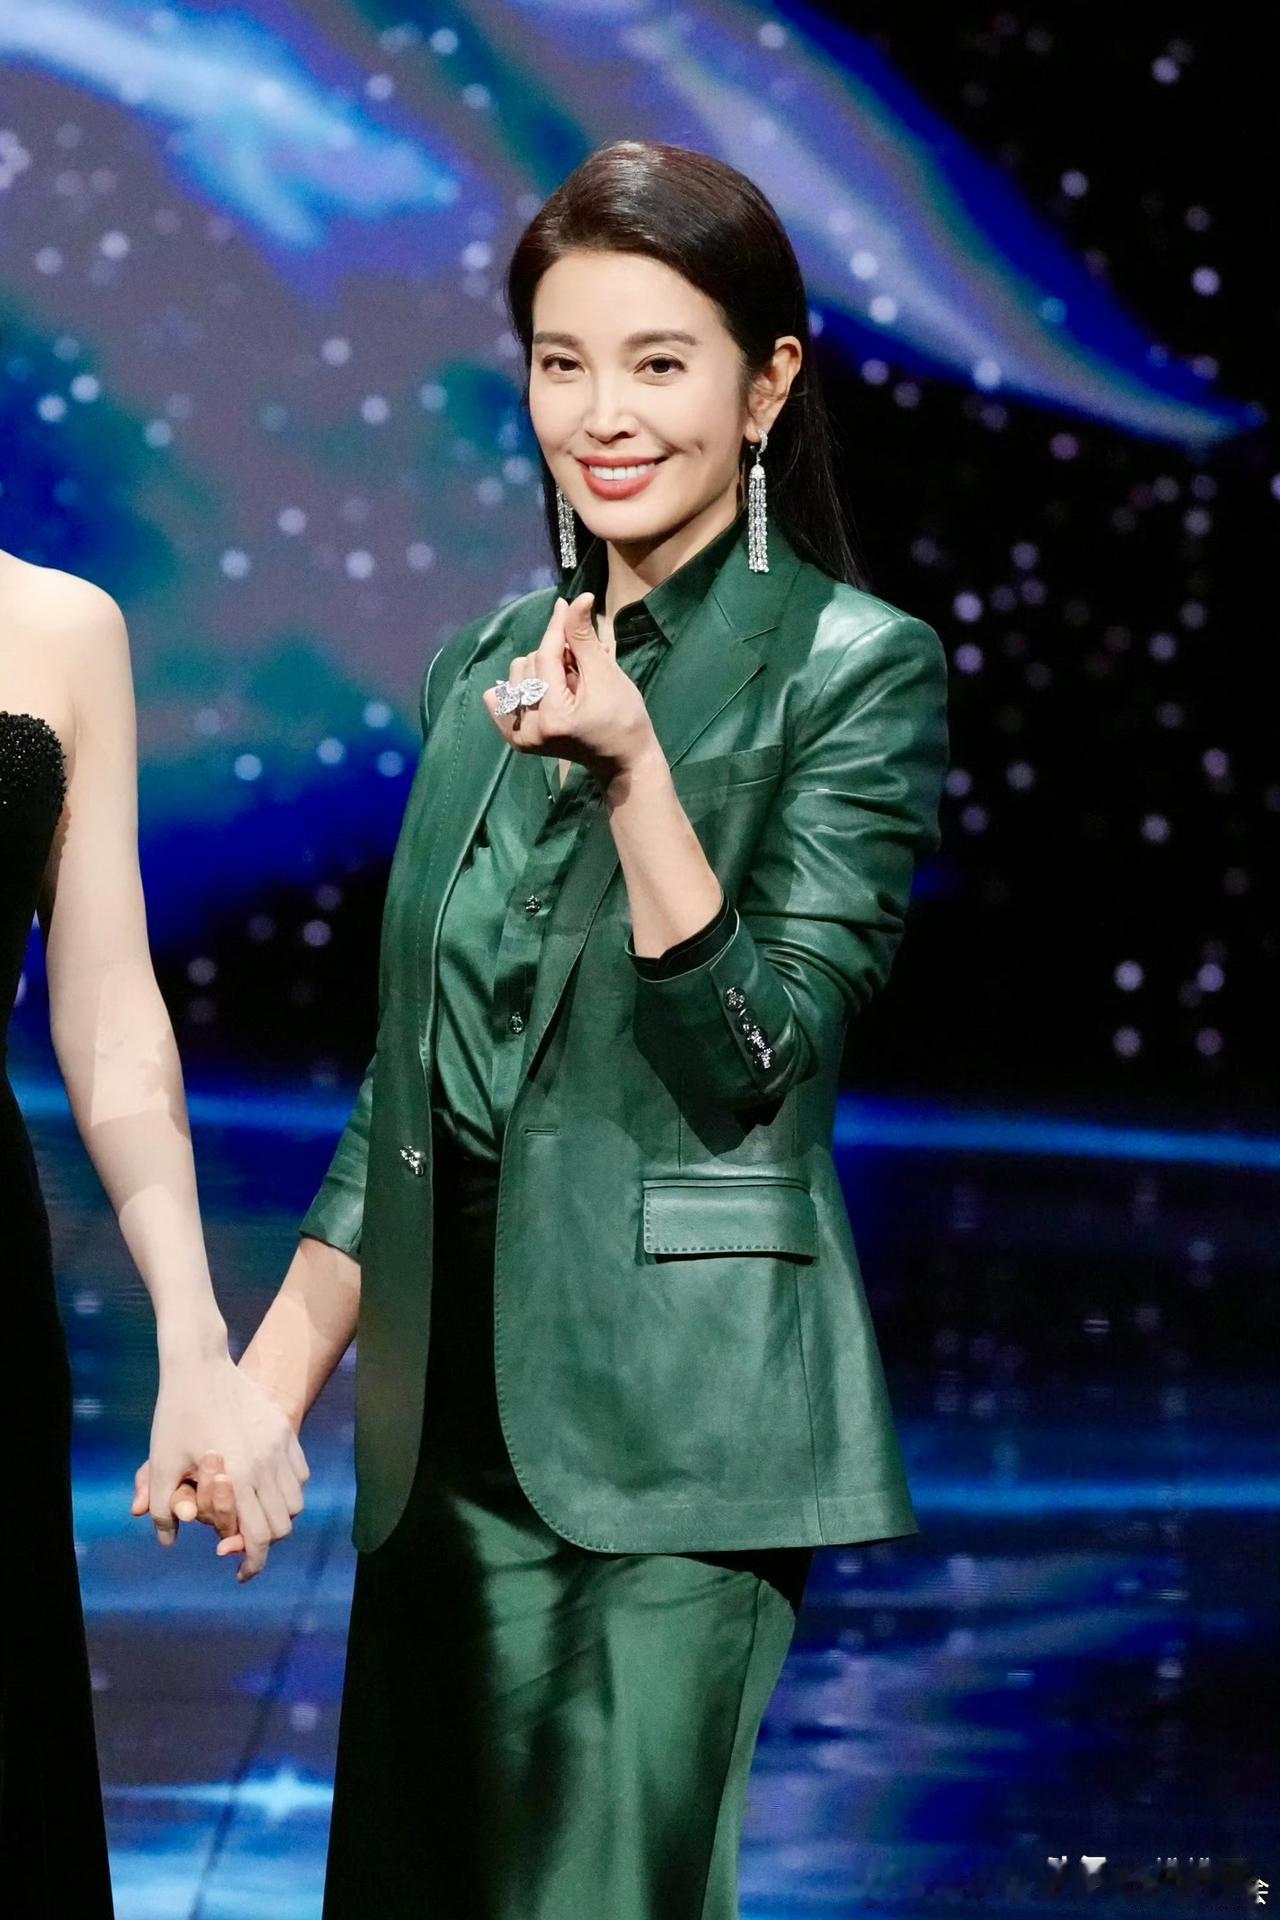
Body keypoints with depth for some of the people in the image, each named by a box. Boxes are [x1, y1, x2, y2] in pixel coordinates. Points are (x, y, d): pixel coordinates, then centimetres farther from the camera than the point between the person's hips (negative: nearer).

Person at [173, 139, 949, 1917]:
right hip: (451, 1402, 6)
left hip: (678, 1410, -6)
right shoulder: (489, 667, 12)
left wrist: (631, 765, -23)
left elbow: (753, 1062, -12)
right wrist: (276, 1369, 12)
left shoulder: (855, 668, -6)